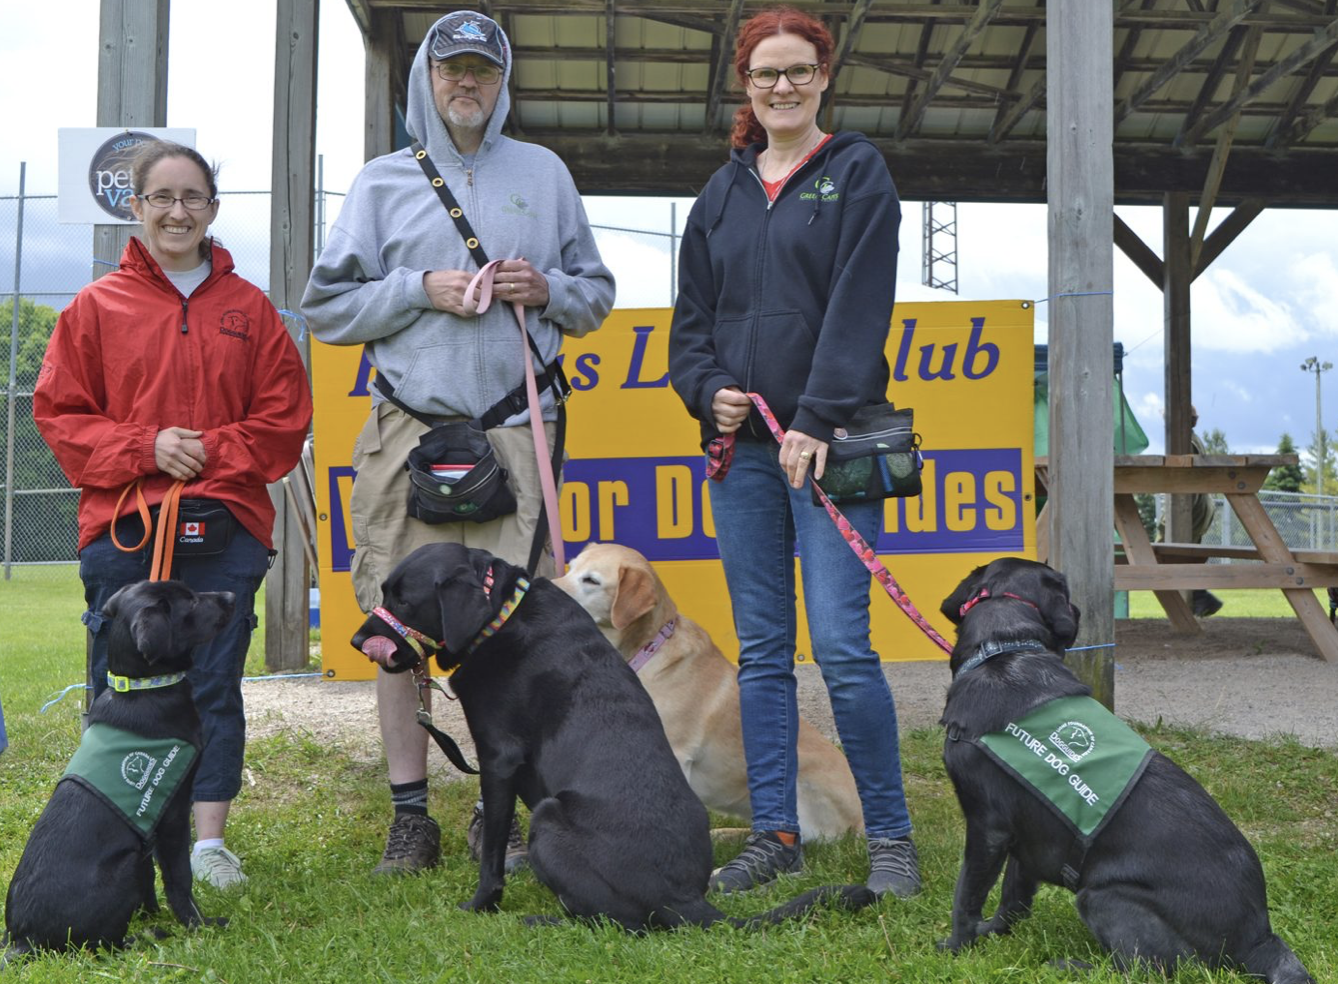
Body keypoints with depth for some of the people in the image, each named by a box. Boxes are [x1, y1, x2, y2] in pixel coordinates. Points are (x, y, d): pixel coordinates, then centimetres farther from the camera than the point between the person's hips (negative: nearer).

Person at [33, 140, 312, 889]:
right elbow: (60, 413, 5)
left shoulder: (248, 308, 10)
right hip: (122, 527, 0)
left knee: (216, 685, 2)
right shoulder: (98, 307, 8)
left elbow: (286, 413, 8)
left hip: (225, 527, 1)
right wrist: (143, 448, -9)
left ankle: (210, 839, 9)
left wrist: (216, 451, -7)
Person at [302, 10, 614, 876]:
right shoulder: (383, 181, 12)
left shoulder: (544, 172, 16)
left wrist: (547, 289, -2)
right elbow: (327, 307, 8)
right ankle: (411, 815, 10)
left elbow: (597, 296, 20)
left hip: (514, 432, 0)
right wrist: (422, 290, -6)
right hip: (410, 434, 0)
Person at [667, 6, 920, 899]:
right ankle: (775, 834, 16)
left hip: (832, 441, -5)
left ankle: (891, 836, 4)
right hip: (743, 445, 5)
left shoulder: (858, 173, 3)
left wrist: (818, 418, -16)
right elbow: (691, 316, 17)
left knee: (842, 644, -10)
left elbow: (859, 305, -8)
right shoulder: (723, 191, 17)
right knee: (761, 650, 7)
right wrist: (709, 391, -2)